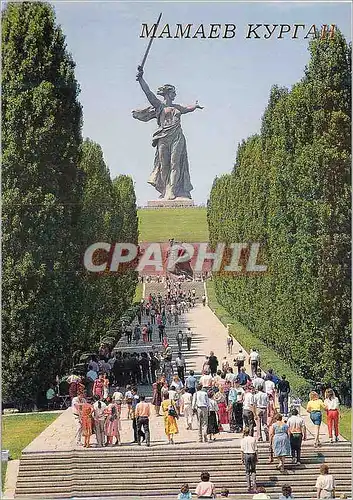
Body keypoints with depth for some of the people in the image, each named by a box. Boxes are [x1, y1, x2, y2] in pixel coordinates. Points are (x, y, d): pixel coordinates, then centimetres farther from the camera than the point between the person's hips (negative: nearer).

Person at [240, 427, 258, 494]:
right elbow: (256, 449, 0)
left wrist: (242, 458, 6)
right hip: (253, 455, 1)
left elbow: (242, 450, -3)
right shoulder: (253, 439, -3)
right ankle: (254, 485, -2)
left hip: (246, 455, -1)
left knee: (247, 472, 8)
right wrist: (256, 457, 8)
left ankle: (249, 487, 8)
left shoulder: (243, 440, -5)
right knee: (253, 471, 11)